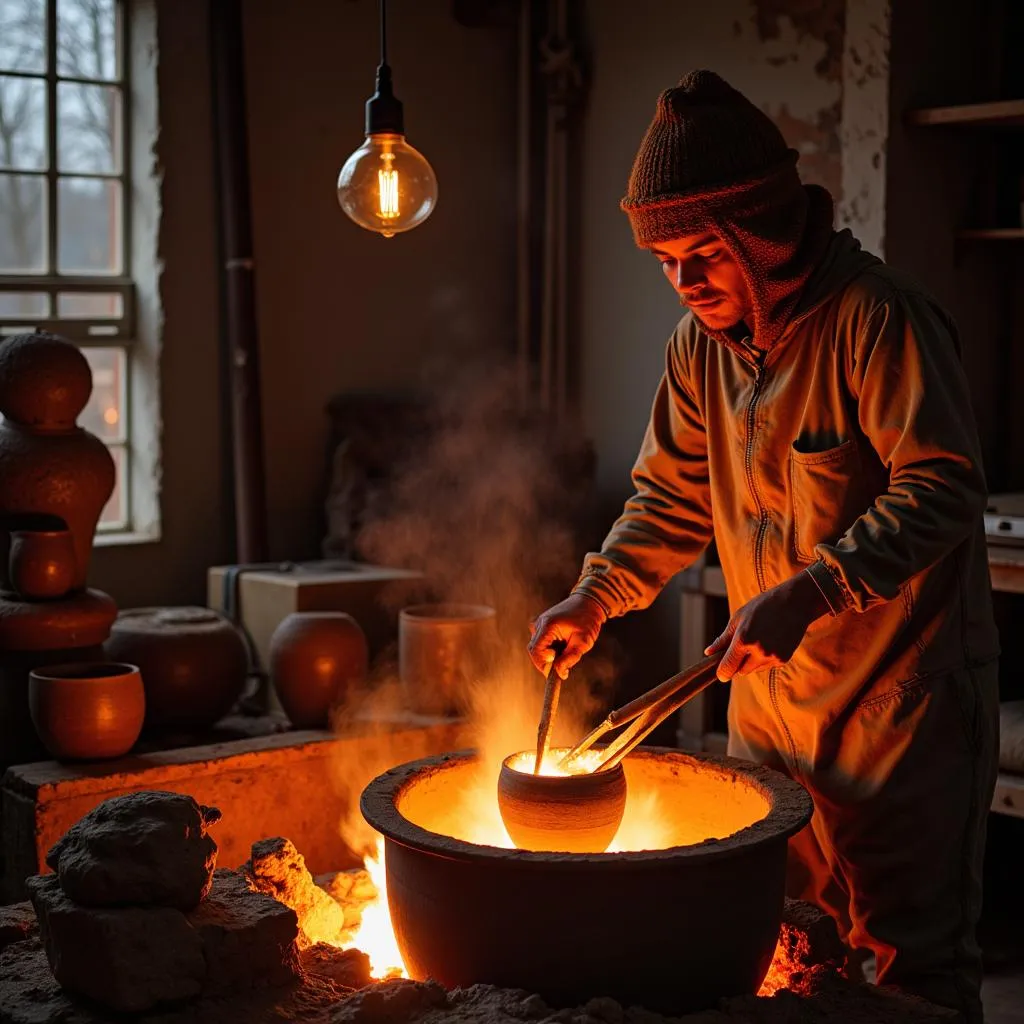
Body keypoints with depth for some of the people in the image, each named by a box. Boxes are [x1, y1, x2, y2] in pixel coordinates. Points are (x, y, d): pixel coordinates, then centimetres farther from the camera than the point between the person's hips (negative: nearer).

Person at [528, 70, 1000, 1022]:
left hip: (902, 690, -7)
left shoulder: (877, 316, -17)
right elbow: (673, 495, 13)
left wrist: (808, 593, -31)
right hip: (770, 692, 7)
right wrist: (594, 597, -2)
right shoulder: (702, 343, 6)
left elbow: (941, 487, -22)